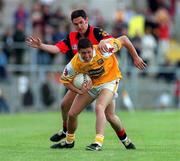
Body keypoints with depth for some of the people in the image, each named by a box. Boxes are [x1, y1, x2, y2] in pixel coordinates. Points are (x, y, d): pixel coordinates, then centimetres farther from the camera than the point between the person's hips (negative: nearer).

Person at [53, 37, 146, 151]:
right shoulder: (75, 64, -23)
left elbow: (124, 39, -21)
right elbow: (65, 80, -7)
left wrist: (136, 58, -13)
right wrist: (79, 91, -22)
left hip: (109, 81, -4)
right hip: (90, 85, 4)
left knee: (99, 108, -29)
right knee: (72, 113, 1)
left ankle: (99, 142, -28)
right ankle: (69, 141, 27)